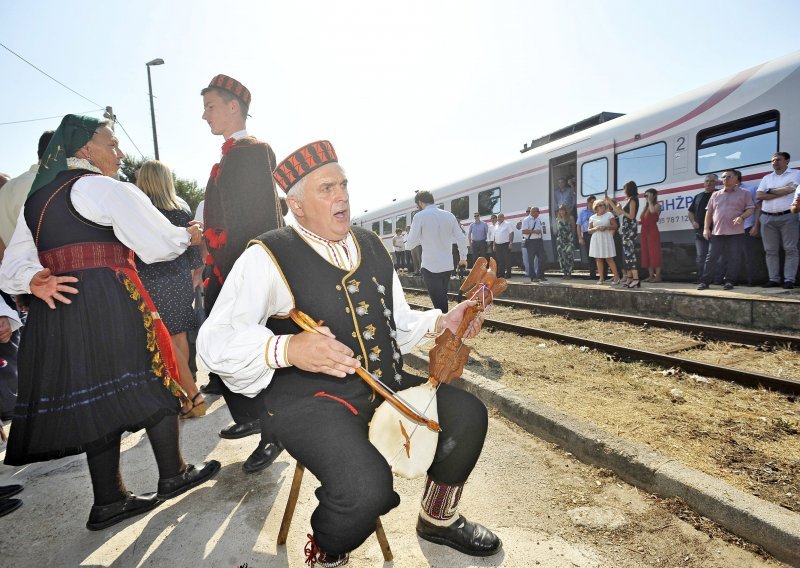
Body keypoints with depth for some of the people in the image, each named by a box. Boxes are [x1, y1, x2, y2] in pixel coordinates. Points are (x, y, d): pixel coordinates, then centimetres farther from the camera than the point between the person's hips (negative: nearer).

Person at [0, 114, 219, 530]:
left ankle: (108, 501, 20)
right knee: (151, 382, 5)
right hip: (108, 304, -8)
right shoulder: (104, 188, -5)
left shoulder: (36, 199, 20)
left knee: (97, 396, 12)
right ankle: (173, 476, 18)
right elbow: (159, 245, -7)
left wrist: (34, 282, -4)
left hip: (56, 310, 8)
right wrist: (188, 236, 11)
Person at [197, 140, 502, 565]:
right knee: (367, 487, -30)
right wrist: (288, 349, -32)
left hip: (386, 383, 7)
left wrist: (442, 322, 2)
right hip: (310, 395, -6)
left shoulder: (371, 246, 12)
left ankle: (439, 519, 29)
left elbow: (398, 321, 20)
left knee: (468, 415, 0)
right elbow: (215, 340, -15)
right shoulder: (268, 256, -8)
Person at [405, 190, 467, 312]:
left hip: (431, 267, -5)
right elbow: (461, 238, 7)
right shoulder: (449, 215, 6)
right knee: (442, 299, 20)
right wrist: (463, 258, 21)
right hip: (448, 266, 5)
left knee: (439, 303, -1)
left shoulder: (420, 216, -8)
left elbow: (411, 243, -8)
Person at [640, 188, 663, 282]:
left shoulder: (657, 205, -1)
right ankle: (651, 275, 9)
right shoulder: (646, 207, 20)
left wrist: (650, 201, -10)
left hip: (652, 231, -8)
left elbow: (652, 210, -24)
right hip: (644, 231, 8)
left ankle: (658, 276, -8)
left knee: (654, 253, -9)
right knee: (647, 253, 5)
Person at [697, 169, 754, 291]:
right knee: (711, 257, -1)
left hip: (735, 232, -2)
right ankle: (705, 281, 2)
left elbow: (751, 209, 3)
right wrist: (706, 228, 6)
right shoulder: (716, 195, 16)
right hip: (717, 232, 2)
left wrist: (741, 217, -18)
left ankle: (729, 281, 6)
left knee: (733, 258, -1)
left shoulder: (744, 193, 8)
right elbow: (709, 212, 15)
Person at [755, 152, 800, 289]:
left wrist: (770, 191, 1)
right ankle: (774, 279, 8)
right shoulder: (766, 178, 17)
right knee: (771, 250, 4)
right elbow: (758, 196, 5)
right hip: (768, 218, 4)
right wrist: (781, 193, -4)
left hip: (787, 217, -4)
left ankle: (789, 280, -3)